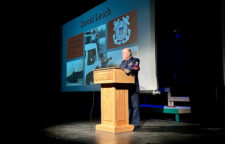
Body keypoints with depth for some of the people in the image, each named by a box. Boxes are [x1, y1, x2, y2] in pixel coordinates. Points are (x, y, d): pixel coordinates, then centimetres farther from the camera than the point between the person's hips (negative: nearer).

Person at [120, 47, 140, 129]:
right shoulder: (122, 62, 22)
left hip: (133, 87, -6)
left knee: (134, 106, -3)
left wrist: (127, 71, -33)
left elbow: (135, 70, -16)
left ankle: (136, 123, 4)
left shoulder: (135, 61, 1)